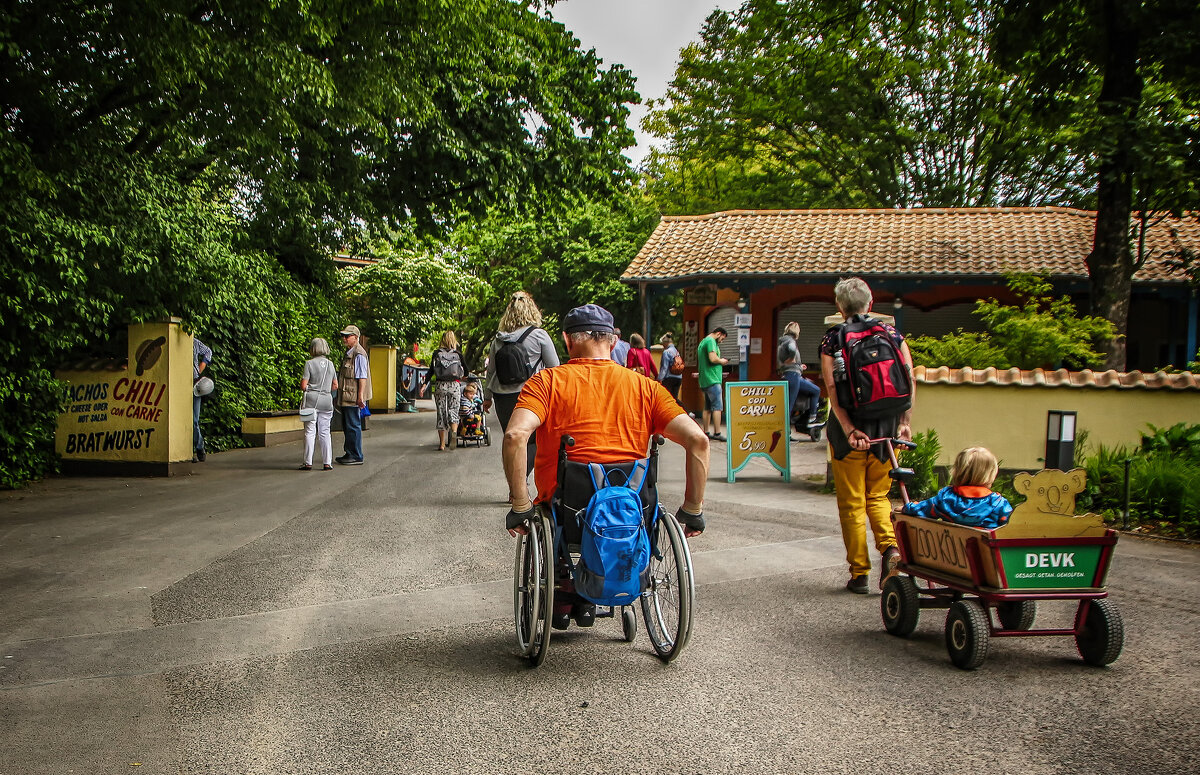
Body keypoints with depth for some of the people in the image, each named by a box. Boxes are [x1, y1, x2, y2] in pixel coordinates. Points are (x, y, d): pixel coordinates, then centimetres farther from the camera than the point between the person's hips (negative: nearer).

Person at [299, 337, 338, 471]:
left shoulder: (309, 363, -7)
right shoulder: (330, 364, 6)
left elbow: (303, 385, -9)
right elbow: (335, 386, 11)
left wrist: (301, 382, 12)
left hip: (311, 399, -3)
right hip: (326, 400, 4)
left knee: (310, 431, 2)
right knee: (325, 432, 8)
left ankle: (308, 463, 3)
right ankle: (327, 463, 6)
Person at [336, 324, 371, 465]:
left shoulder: (359, 354, -14)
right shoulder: (349, 352, 17)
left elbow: (362, 377, -19)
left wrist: (360, 396, -23)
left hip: (354, 397, -10)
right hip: (346, 398, 10)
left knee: (353, 426, -6)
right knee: (347, 426, 15)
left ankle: (356, 456, -1)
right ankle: (349, 454, 23)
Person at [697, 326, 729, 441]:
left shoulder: (702, 342, 21)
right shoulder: (711, 341, -10)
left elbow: (698, 364, 28)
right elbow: (713, 358, -23)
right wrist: (722, 361, -6)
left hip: (705, 380, 10)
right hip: (712, 380, -10)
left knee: (707, 407, 12)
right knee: (717, 407, -8)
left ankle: (706, 432, 14)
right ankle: (717, 433, -10)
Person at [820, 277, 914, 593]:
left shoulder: (832, 338, -2)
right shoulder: (892, 333, 5)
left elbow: (833, 388, -14)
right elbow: (909, 378, -5)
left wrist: (849, 429, -18)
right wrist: (905, 422, -4)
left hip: (850, 428, -3)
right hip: (887, 425, 3)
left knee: (851, 502, 8)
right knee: (877, 495, 20)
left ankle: (859, 573, 12)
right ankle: (890, 546, -5)